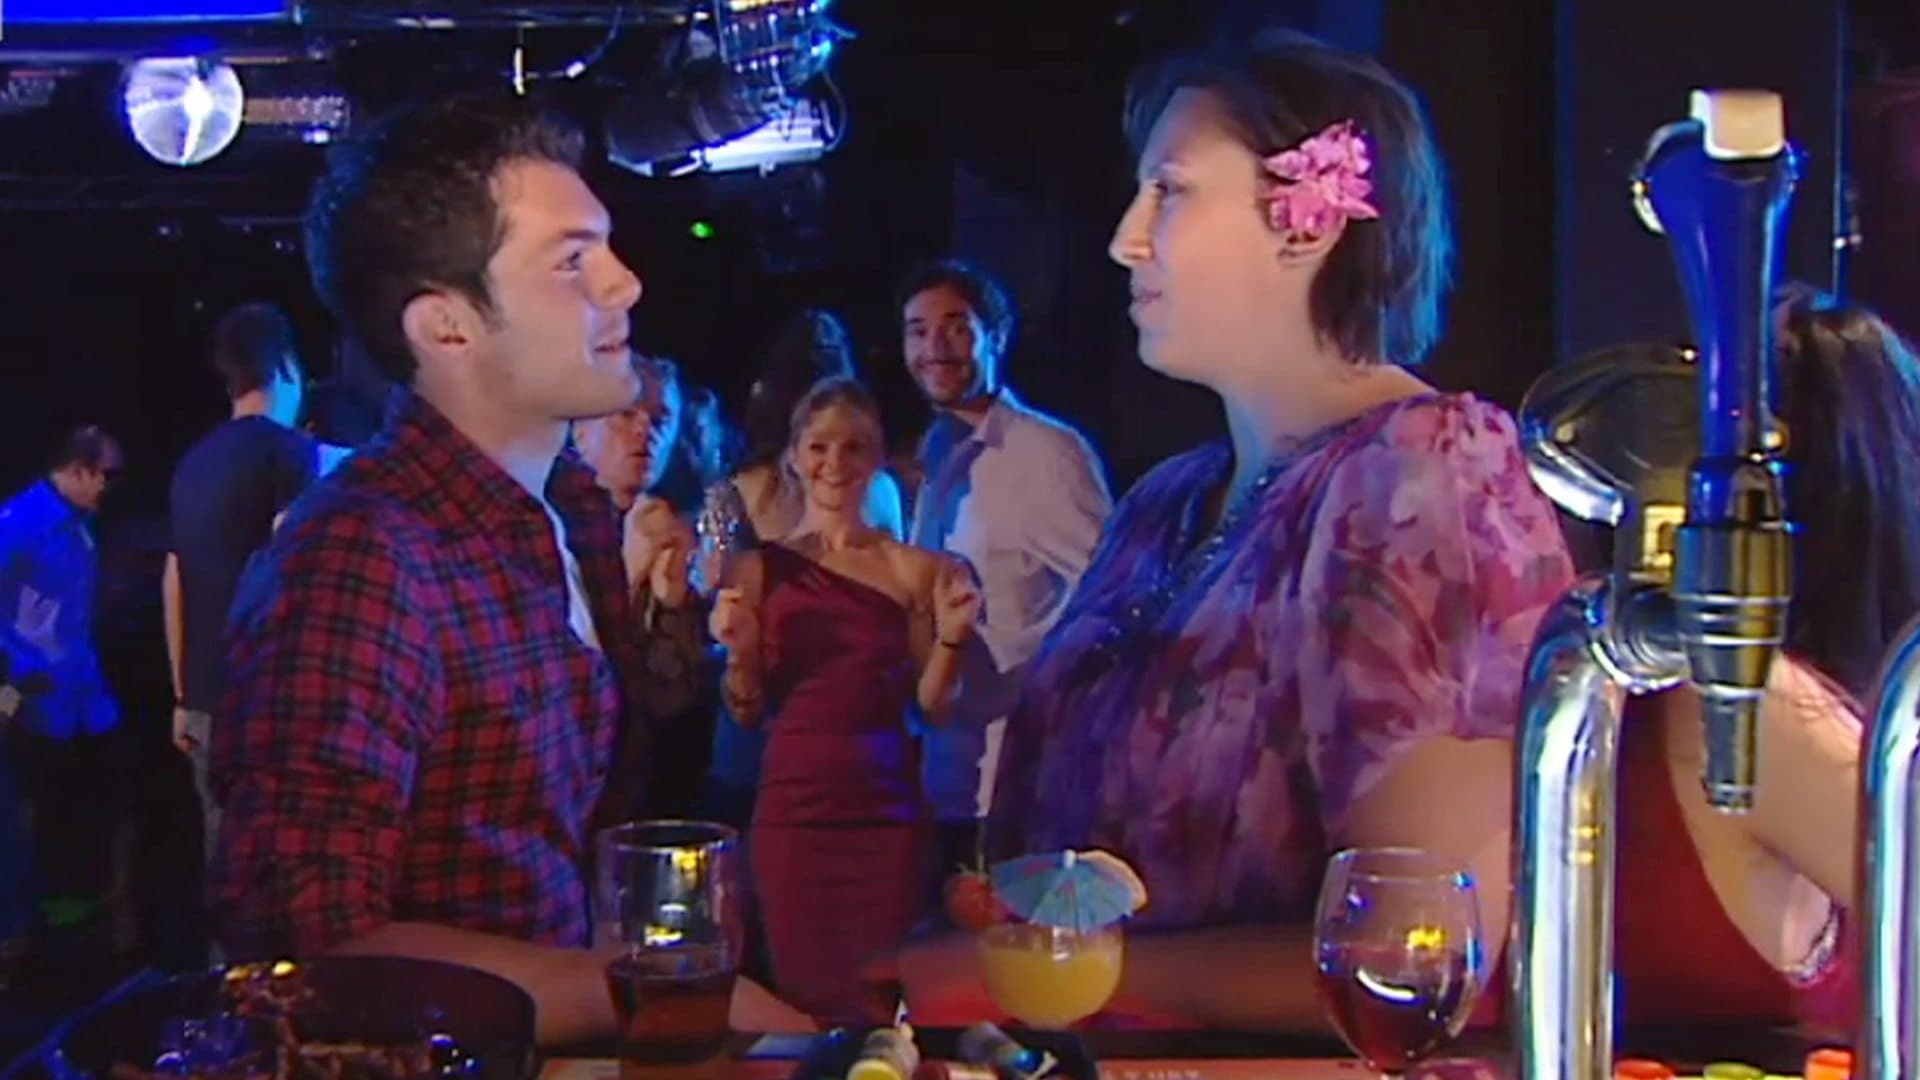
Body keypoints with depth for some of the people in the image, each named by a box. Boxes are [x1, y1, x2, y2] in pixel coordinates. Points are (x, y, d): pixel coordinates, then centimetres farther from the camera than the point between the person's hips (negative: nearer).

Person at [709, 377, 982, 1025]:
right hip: (793, 806, 0)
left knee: (882, 999, 3)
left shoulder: (915, 569, 3)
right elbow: (747, 713, 5)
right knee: (802, 993, 6)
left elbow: (932, 705, 4)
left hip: (888, 806, 0)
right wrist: (736, 651, -13)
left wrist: (951, 636, -12)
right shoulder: (760, 569, 3)